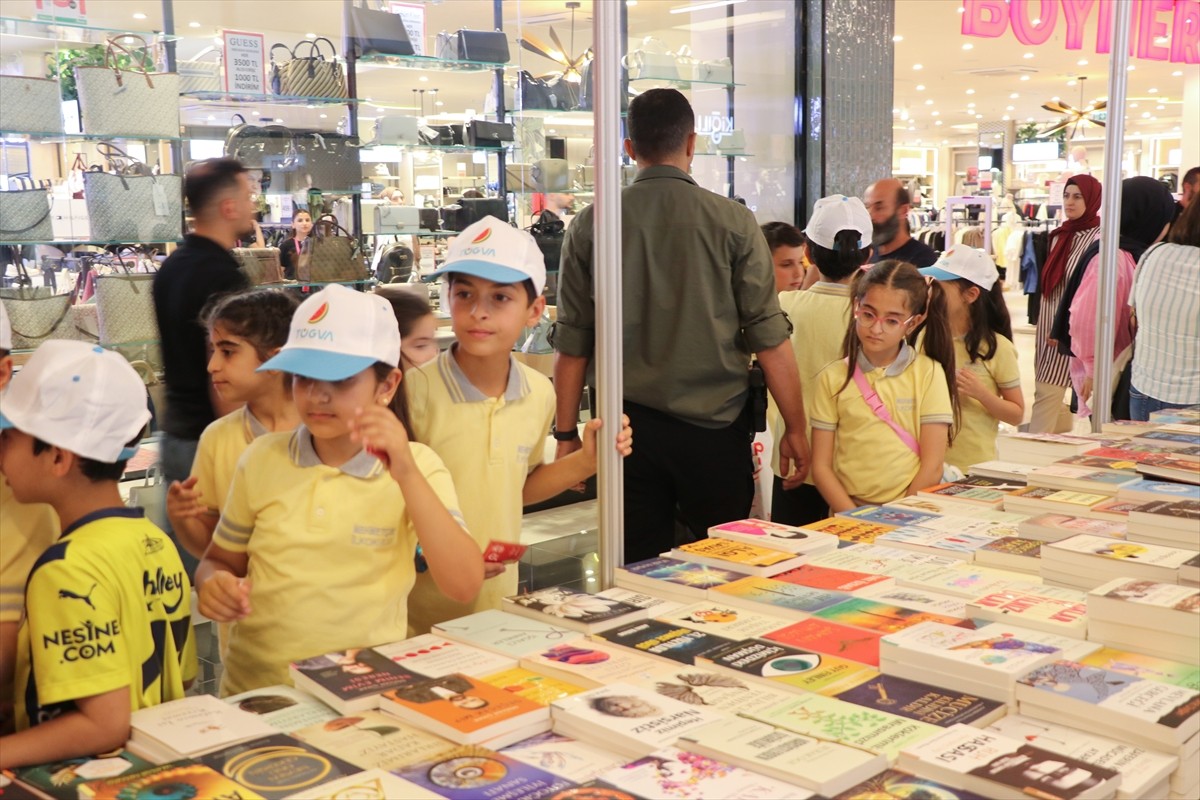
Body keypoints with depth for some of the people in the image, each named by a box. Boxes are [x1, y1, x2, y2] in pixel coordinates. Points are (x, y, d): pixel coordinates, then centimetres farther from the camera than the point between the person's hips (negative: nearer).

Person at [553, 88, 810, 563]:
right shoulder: (732, 222, -5)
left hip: (627, 426, 2)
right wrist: (795, 428, 4)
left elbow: (571, 343, 1)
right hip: (715, 426, -1)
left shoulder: (590, 225, -1)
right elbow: (770, 338, -4)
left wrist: (566, 434, 9)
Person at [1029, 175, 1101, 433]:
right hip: (1047, 324, 8)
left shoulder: (1098, 238, -11)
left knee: (1046, 391, -11)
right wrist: (1041, 324, 14)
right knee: (1046, 391, 13)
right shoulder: (1060, 235, 12)